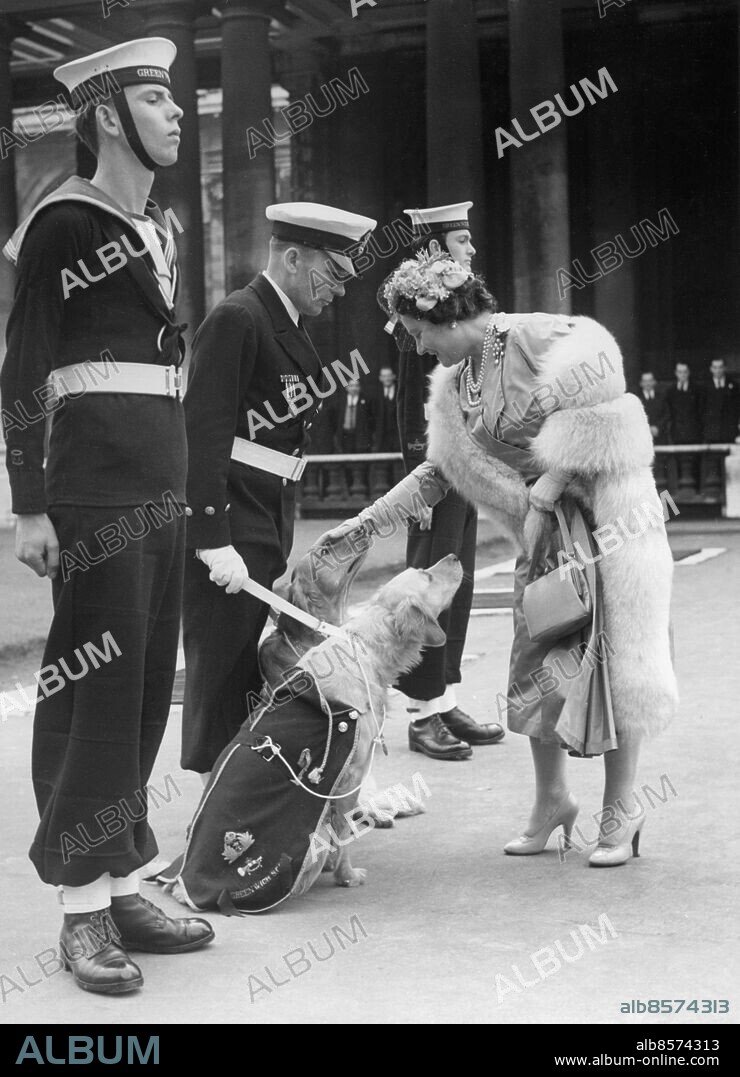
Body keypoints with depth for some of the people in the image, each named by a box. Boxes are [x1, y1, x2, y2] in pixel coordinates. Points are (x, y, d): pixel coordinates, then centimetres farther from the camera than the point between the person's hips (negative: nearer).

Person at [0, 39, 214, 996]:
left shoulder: (157, 228, 15)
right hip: (94, 478, -8)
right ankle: (83, 909, 4)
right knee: (96, 686, -5)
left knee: (147, 684, 9)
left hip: (163, 477, 8)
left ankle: (121, 887, 18)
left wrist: (179, 483, 17)